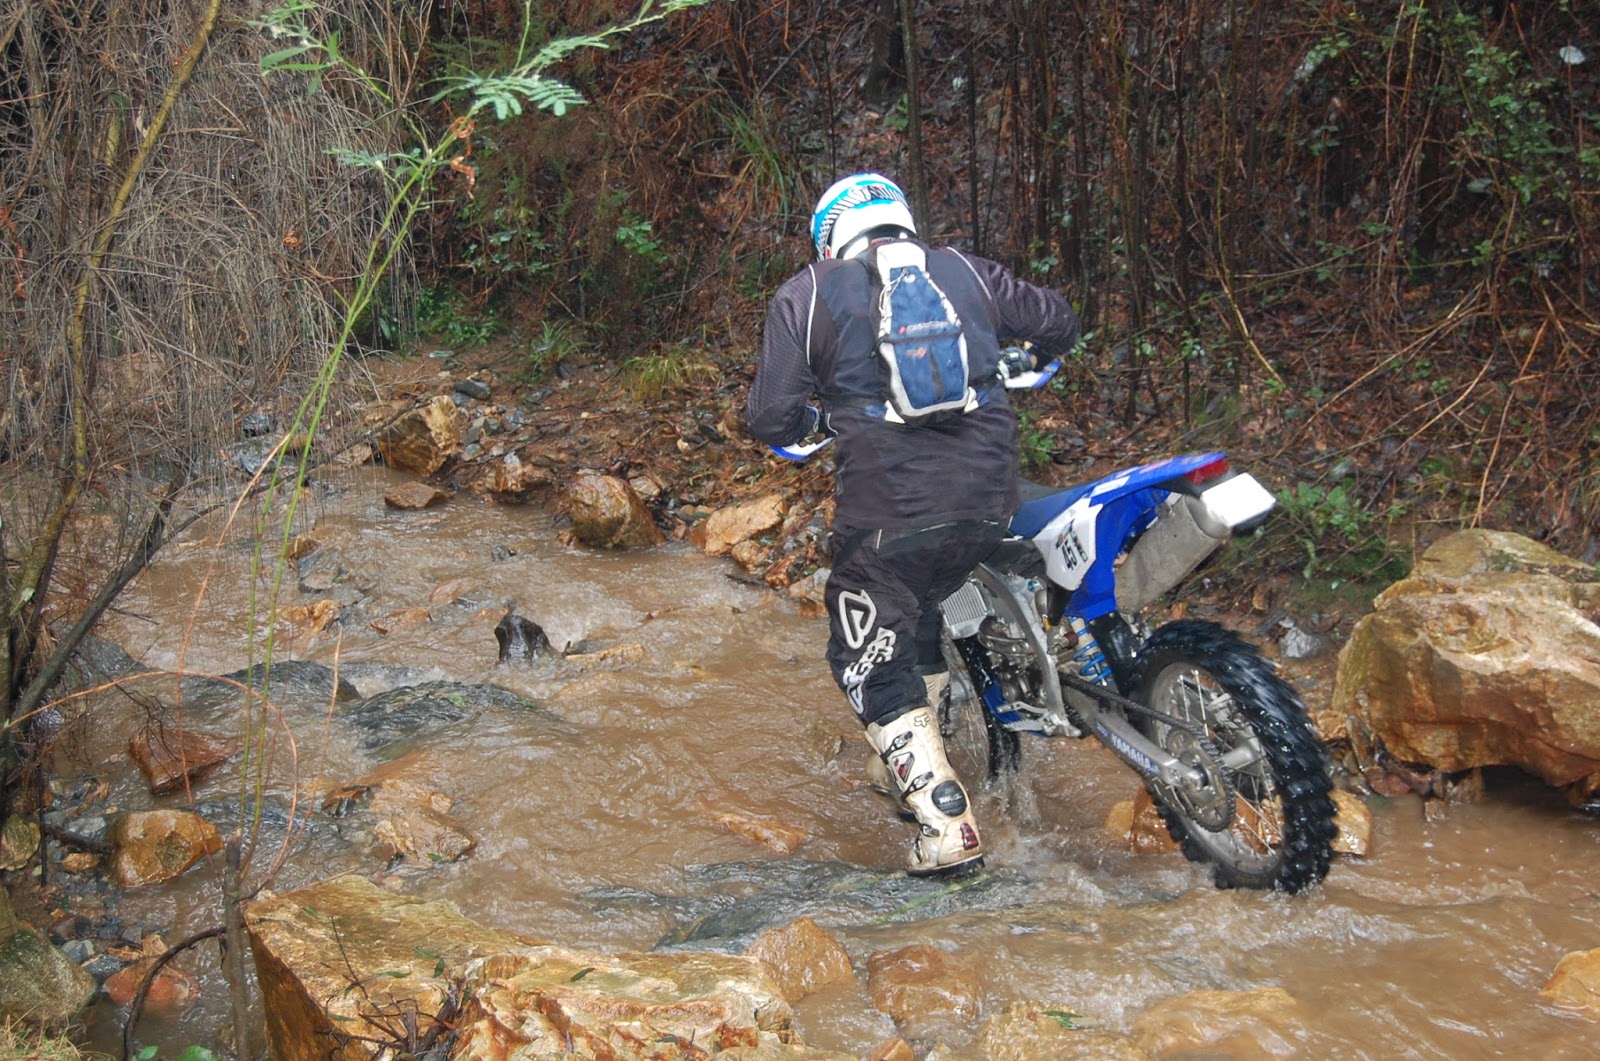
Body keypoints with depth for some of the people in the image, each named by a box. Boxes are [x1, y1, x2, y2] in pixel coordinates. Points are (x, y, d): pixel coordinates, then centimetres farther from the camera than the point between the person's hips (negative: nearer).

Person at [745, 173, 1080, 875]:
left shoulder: (804, 296, 7)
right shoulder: (964, 272, 16)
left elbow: (769, 419, 1)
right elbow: (1058, 321, 27)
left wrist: (815, 420, 24)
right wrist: (1027, 365, 48)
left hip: (887, 509, -5)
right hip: (990, 499, 5)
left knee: (868, 659, 11)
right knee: (918, 607, 30)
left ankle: (945, 824, 2)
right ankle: (907, 763, 41)